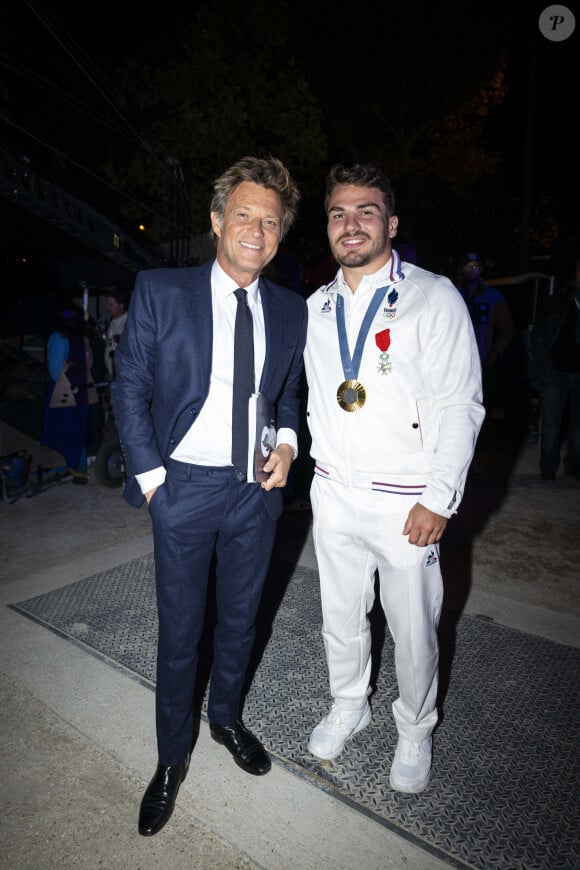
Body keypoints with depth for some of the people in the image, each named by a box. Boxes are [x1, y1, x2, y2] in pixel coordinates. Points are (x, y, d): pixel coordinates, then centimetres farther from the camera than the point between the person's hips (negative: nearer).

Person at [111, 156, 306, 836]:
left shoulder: (290, 310, 3)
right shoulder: (160, 291, -7)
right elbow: (130, 389, -5)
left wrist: (286, 442, -5)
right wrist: (151, 478, -9)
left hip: (257, 490, 3)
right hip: (184, 488, -3)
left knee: (240, 619, 20)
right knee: (179, 632, 11)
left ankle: (226, 716, 48)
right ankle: (173, 754, 37)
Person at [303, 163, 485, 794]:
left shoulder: (433, 298, -8)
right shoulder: (316, 308, 8)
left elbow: (459, 404, -11)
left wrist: (438, 498, -16)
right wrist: (320, 459, 11)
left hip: (406, 501, -4)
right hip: (333, 492, 5)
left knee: (412, 627, 11)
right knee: (340, 614, 19)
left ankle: (415, 730, 39)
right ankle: (347, 707, 45)